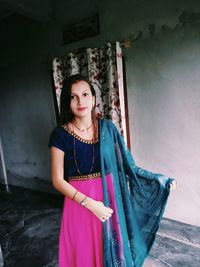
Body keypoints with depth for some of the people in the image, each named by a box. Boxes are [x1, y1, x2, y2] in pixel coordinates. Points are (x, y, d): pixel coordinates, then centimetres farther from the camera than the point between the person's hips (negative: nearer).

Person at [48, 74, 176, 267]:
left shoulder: (107, 127, -3)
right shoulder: (60, 134, -11)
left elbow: (125, 163, 3)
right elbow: (58, 180, -9)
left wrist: (158, 179, 1)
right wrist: (89, 203, -16)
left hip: (109, 198, 2)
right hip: (79, 201, -2)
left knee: (111, 250, 19)